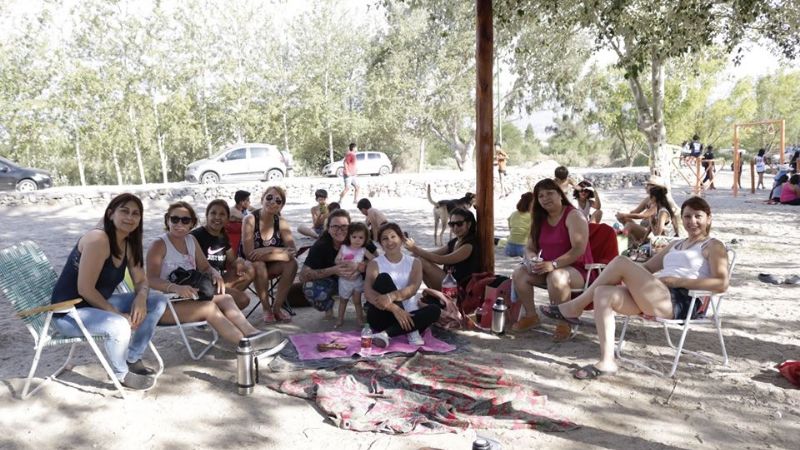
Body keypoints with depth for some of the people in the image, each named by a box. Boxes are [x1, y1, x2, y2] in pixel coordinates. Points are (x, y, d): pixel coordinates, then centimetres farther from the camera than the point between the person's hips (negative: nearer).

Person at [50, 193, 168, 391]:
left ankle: (133, 359, 13)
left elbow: (141, 281, 8)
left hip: (97, 304, 9)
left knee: (158, 302, 1)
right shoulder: (98, 239, -24)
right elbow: (85, 290, -27)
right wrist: (118, 314, -21)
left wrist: (141, 298, -15)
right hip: (68, 312, -9)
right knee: (119, 326, -36)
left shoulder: (128, 244, 3)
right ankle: (121, 374, -4)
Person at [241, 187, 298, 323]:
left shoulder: (281, 222, -8)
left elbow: (292, 250, -16)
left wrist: (268, 250, -30)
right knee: (259, 264, -35)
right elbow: (249, 254, -27)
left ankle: (276, 308, -12)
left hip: (271, 267, 4)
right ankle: (266, 309, -17)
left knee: (292, 263, -22)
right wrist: (282, 252, -28)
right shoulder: (250, 219, -19)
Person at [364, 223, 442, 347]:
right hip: (381, 317, -2)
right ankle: (411, 331, -24)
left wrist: (391, 296, -33)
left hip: (406, 316, 2)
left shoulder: (414, 263, 7)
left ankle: (386, 334, -31)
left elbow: (412, 289, -12)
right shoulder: (375, 264, 2)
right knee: (384, 278, -23)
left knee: (435, 309, -24)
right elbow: (368, 292, -15)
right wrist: (394, 308, -29)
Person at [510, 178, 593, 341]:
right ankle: (531, 316, 0)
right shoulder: (539, 219, 11)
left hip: (575, 269, -7)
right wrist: (532, 261, -11)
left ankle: (566, 325, -20)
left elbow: (579, 249, -22)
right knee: (519, 273, -15)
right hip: (546, 268, 7)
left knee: (556, 277, -38)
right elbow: (530, 248, 13)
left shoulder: (573, 216, -11)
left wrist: (553, 264, -31)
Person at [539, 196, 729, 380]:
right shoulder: (676, 245, 33)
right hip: (652, 298, 8)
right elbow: (647, 267, 30)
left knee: (621, 262, -21)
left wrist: (677, 281, -12)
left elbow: (722, 283, -6)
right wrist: (631, 278, 8)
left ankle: (574, 308, -10)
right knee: (603, 293, -19)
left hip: (679, 301, -8)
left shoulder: (713, 246, 10)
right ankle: (606, 362, -22)